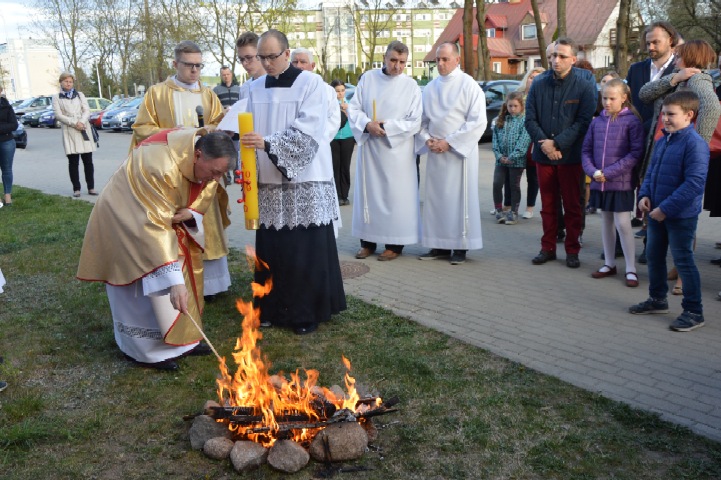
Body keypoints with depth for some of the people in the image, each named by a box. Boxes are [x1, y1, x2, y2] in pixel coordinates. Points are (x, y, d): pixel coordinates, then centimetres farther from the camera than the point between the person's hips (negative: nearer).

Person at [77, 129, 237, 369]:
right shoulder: (160, 166, -41)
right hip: (128, 220, -8)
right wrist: (174, 280, -46)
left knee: (185, 271, 8)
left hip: (167, 214, 8)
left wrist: (191, 213, -24)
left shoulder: (207, 158, -17)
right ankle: (147, 350, 10)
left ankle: (182, 339, 20)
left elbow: (202, 195, 0)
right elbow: (154, 227, -43)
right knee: (148, 285, -5)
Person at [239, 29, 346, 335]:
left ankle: (308, 312, 9)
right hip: (268, 182, 5)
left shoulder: (311, 83, -3)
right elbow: (250, 134, 12)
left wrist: (267, 143, -24)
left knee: (306, 250, -2)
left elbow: (307, 132, -14)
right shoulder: (256, 89, 12)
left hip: (305, 181, -4)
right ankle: (273, 307, 18)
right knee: (270, 249, 5)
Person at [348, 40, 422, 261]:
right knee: (367, 193, 7)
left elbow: (415, 122, -5)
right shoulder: (368, 78, 5)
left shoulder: (411, 86, -2)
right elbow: (354, 108, 4)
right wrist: (367, 124, -15)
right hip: (368, 147, 3)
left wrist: (387, 127, -14)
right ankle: (368, 241, 18)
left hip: (397, 150, -3)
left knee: (396, 195, 0)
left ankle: (395, 244, 9)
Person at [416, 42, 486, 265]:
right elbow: (422, 119, 16)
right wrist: (427, 139, -4)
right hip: (435, 153, 5)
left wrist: (449, 142, -14)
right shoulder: (430, 87, 11)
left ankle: (460, 246, 8)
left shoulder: (469, 86, -4)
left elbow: (478, 122, -11)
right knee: (435, 198, 6)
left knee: (459, 198, -1)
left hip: (460, 152, -5)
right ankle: (440, 246, 15)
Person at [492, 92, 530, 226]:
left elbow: (523, 141, -13)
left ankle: (514, 212, 17)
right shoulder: (500, 120, 8)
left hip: (517, 160, -3)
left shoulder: (524, 120, -5)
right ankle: (499, 210, 11)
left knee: (514, 186, 7)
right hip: (501, 159, 3)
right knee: (497, 184, -3)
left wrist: (512, 157, -19)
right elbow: (495, 139, 6)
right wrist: (499, 155, -7)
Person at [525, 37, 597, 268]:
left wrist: (557, 143, -15)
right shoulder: (539, 83, 4)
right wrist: (543, 143, -11)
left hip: (571, 155, -2)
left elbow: (584, 121, -10)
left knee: (572, 206, 5)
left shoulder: (584, 84, -5)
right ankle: (548, 248, 20)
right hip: (543, 154, 3)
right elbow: (530, 118, 3)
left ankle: (572, 250, 15)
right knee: (548, 205, 10)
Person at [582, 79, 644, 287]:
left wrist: (609, 172, -17)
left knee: (622, 224, -4)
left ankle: (631, 269, 6)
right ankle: (609, 264, 25)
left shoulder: (632, 121, -7)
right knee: (606, 222, 13)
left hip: (621, 182, -5)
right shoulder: (597, 121, 6)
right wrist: (593, 171, -9)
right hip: (599, 182, 5)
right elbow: (586, 150, 9)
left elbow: (636, 153, -13)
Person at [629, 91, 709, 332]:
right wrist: (645, 195, -1)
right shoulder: (662, 141, 7)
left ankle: (694, 311, 15)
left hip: (681, 215, -8)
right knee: (654, 256, 18)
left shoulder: (695, 143, -18)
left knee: (683, 261, 1)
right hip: (656, 212, 8)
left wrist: (666, 208, -23)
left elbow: (694, 183, -23)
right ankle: (657, 299, 36)